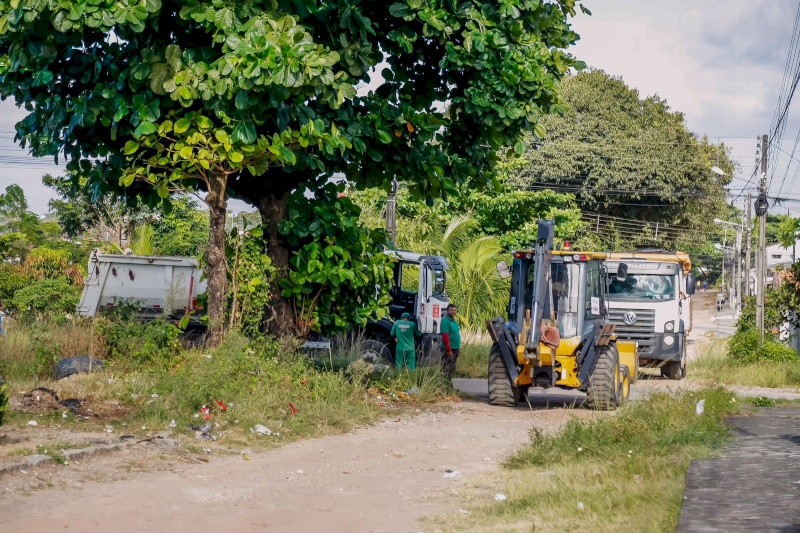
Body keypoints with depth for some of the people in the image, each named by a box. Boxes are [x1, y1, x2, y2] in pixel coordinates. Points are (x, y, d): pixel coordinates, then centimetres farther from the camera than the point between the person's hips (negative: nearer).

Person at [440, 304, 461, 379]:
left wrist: (459, 348, 20)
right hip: (449, 349, -9)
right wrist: (448, 350, -22)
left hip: (455, 349, 9)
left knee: (453, 367, 14)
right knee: (447, 369, -8)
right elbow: (445, 336, -18)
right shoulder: (445, 321, -12)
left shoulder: (454, 320, 16)